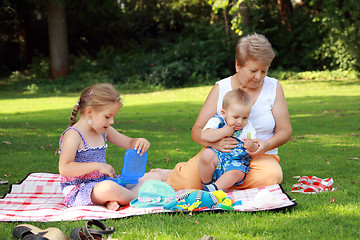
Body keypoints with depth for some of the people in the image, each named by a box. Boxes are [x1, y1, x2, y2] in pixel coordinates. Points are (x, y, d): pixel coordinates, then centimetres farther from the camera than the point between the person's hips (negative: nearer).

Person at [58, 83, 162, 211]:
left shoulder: (104, 131, 10)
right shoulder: (73, 135, -15)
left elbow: (129, 143, 19)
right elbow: (64, 169, -24)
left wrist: (140, 142, -7)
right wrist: (97, 166, -27)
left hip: (103, 181, 9)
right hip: (79, 190, -9)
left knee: (152, 177, 5)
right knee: (108, 187, -43)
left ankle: (114, 201, -19)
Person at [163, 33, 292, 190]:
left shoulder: (274, 87, 3)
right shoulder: (221, 88, 2)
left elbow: (285, 131, 4)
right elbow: (197, 130, -1)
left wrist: (266, 145, -19)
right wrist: (214, 142, -25)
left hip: (258, 157, 1)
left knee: (272, 177, -35)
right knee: (188, 182, -29)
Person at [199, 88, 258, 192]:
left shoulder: (248, 127, 8)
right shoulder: (217, 121, 0)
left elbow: (256, 149, 5)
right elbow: (204, 136, -17)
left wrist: (252, 146, -20)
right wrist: (224, 132, -17)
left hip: (237, 161, 1)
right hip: (217, 155, -1)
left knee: (237, 172, -34)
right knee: (206, 154, -34)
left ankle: (214, 188, -31)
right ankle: (206, 184, -12)